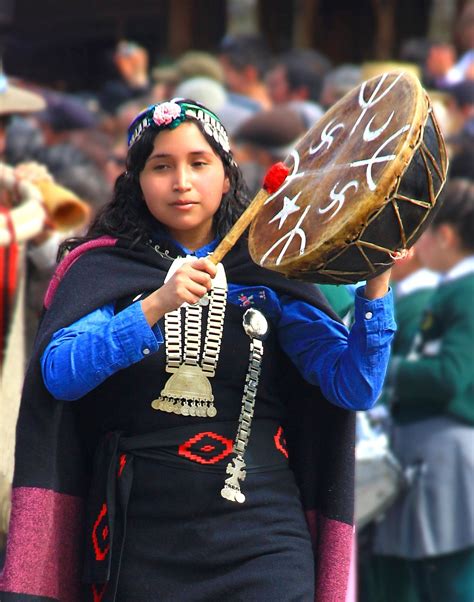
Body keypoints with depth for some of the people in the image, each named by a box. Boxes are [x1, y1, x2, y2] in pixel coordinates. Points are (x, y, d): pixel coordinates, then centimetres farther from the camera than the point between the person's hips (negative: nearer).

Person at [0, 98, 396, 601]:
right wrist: (156, 306, -27)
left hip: (259, 539, 0)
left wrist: (375, 286, -19)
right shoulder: (105, 268, 3)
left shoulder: (269, 276, 5)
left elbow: (355, 388, -4)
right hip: (142, 539, 0)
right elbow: (60, 375, -14)